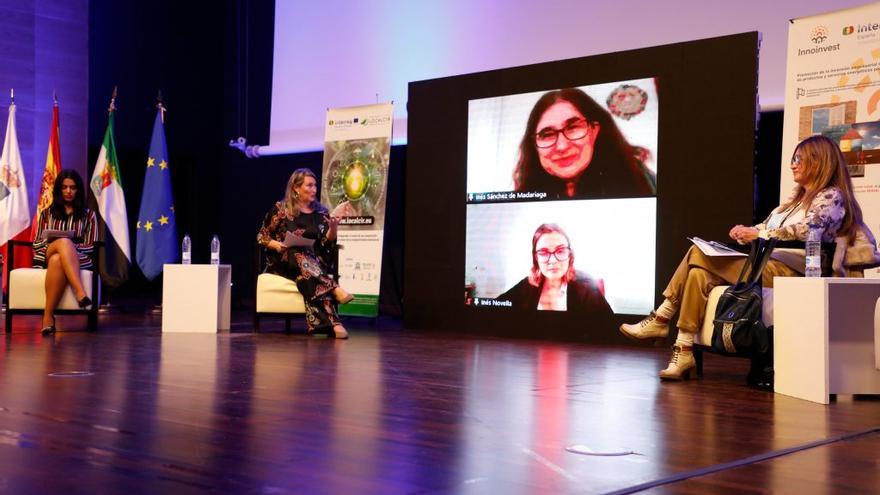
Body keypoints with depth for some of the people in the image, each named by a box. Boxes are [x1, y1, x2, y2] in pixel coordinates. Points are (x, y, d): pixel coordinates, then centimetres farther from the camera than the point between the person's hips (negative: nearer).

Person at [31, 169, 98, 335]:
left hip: (79, 258, -1)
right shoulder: (47, 213, 22)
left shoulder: (88, 215, 16)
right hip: (48, 255, 1)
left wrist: (71, 247, -12)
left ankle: (48, 315, -49)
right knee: (64, 242, -39)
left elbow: (91, 247, 8)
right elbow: (37, 243, 16)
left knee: (57, 261, -41)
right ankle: (80, 292, -58)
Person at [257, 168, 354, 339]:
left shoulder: (321, 212, 12)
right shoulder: (281, 209, 4)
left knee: (311, 278, -35)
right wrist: (275, 244, -14)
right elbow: (262, 237, 6)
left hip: (315, 262, 2)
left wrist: (333, 228, -13)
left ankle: (329, 324, -52)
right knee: (300, 256, -37)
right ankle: (335, 289, -50)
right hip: (284, 261, -1)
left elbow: (326, 244, 6)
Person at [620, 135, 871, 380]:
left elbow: (806, 231, -16)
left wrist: (759, 234, -16)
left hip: (789, 271, -8)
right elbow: (766, 228, 23)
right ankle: (683, 351, -20)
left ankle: (661, 319, -13)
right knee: (700, 274, -18)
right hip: (764, 263, 8)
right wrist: (746, 232, 1)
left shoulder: (832, 197, 2)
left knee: (698, 257, -22)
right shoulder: (796, 198, 30)